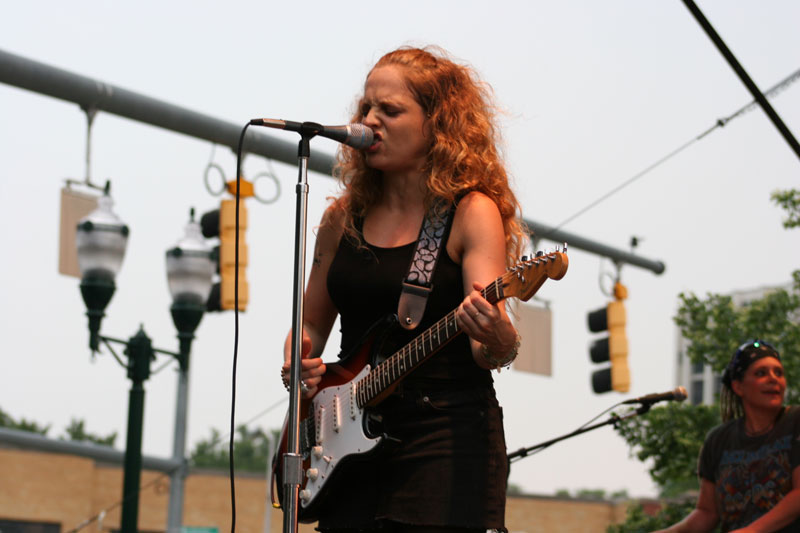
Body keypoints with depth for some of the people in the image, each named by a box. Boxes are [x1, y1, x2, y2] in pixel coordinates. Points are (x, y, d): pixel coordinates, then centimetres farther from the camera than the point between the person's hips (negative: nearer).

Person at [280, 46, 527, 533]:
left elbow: (489, 351, -13)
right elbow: (313, 324, 20)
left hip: (448, 438, -5)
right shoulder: (345, 218, 10)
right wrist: (299, 361, 0)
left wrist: (498, 341, -35)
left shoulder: (471, 212, -5)